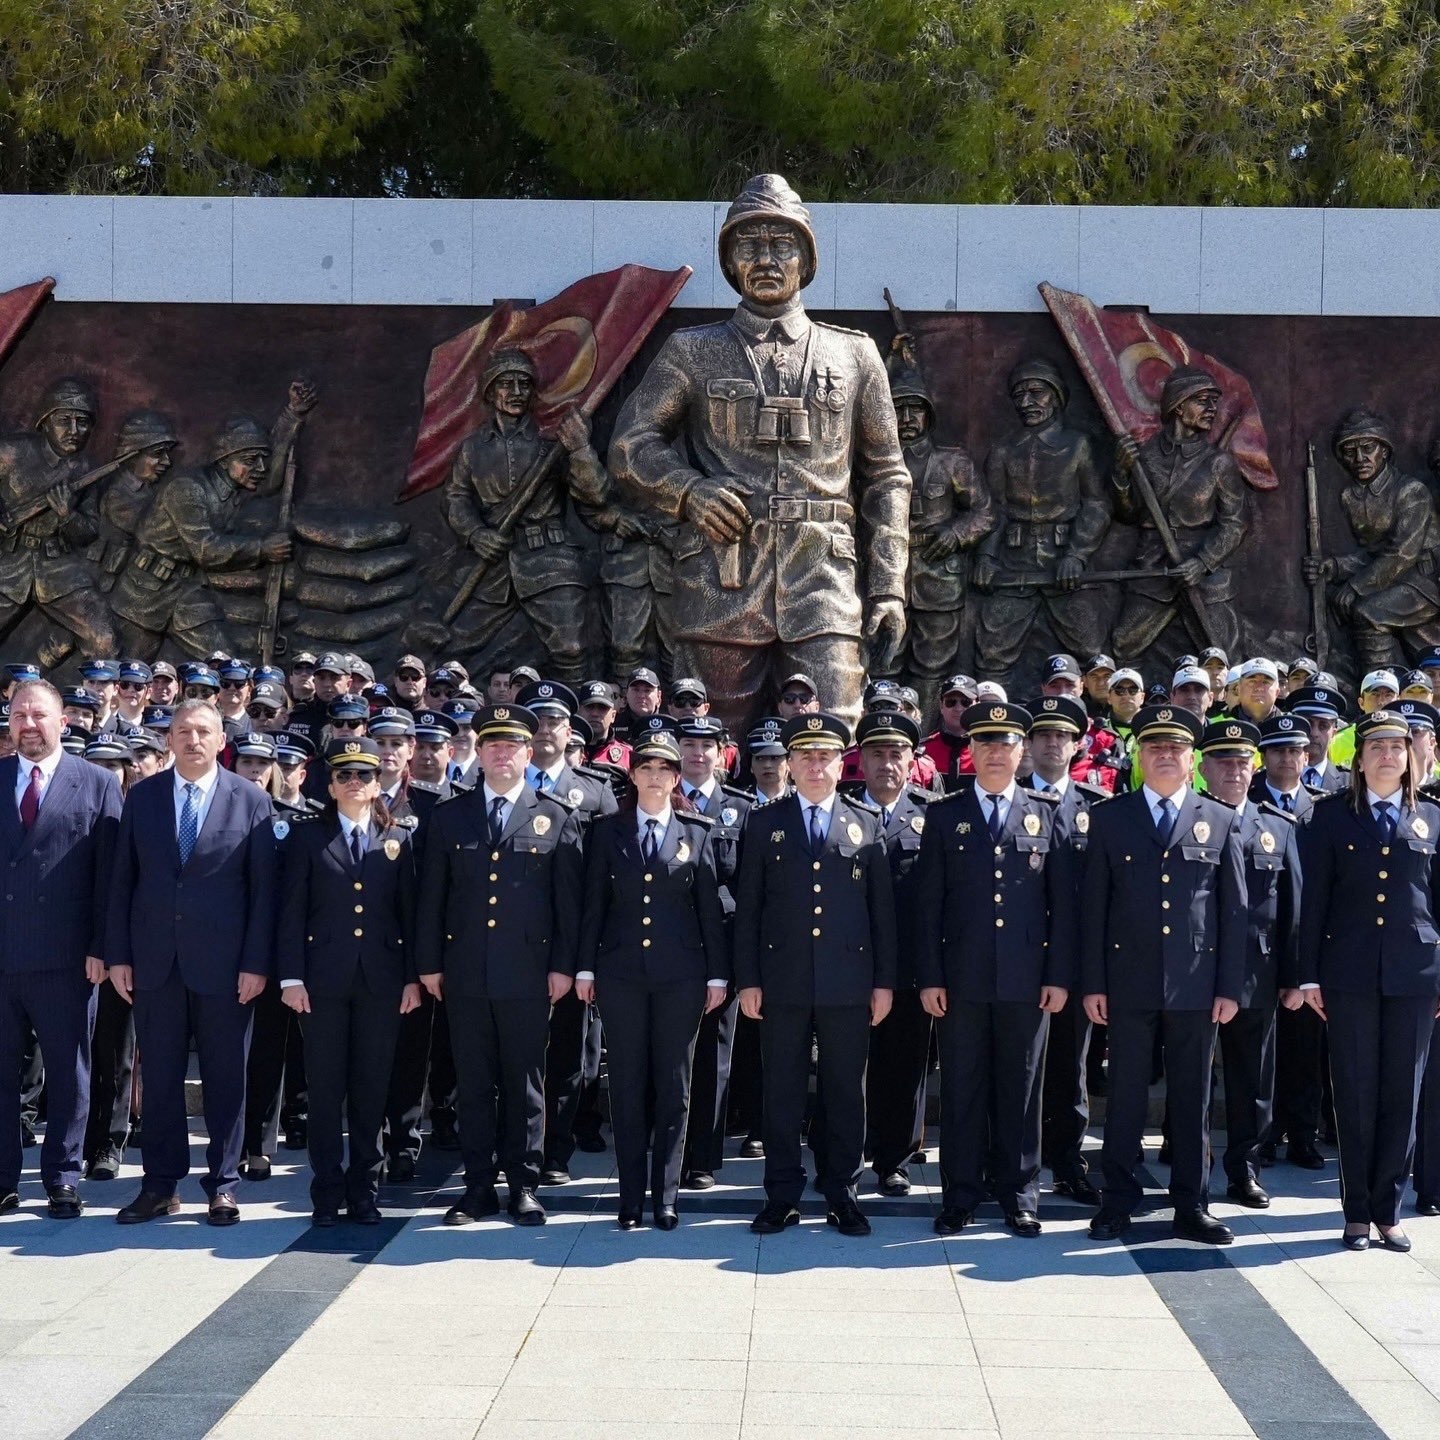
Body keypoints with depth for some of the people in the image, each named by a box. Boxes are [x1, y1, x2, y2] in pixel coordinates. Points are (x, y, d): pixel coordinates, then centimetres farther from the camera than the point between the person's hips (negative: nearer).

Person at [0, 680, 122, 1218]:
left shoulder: (98, 784, 3)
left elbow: (110, 871, -1)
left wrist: (101, 947, -7)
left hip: (64, 956, -2)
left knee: (68, 1073, 5)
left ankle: (62, 1179, 15)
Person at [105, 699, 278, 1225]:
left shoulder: (252, 800, 0)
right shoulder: (142, 796, 6)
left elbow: (263, 887, -2)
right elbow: (123, 879, 7)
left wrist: (256, 963, -7)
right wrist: (117, 954, 1)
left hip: (223, 963, -2)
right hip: (154, 959, 2)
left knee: (225, 1078, 5)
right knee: (159, 1077, 7)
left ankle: (223, 1186, 15)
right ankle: (159, 1186, 17)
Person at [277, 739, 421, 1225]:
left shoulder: (398, 839, 9)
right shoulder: (307, 837, 5)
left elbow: (409, 912, 8)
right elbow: (292, 912, 1)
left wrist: (413, 978, 1)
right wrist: (291, 976, -7)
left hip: (381, 981, 1)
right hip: (323, 979, -1)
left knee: (372, 1088, 5)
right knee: (325, 1088, 2)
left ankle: (365, 1190, 14)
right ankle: (327, 1191, 11)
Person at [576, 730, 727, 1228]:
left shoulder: (696, 832, 5)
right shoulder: (607, 831, 6)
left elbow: (711, 908, 4)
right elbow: (593, 902, 6)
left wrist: (717, 974, 1)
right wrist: (585, 967, 1)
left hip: (681, 973, 0)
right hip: (621, 972, 0)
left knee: (674, 1087, 3)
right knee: (627, 1085, 4)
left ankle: (666, 1196, 11)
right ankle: (631, 1198, 11)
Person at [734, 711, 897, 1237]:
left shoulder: (866, 824, 8)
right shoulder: (764, 823, 7)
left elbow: (883, 907, 7)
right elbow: (748, 907, 5)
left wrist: (884, 981, 2)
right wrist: (747, 979, -1)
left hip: (848, 984, 0)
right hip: (783, 982, 0)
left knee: (846, 1093, 5)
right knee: (782, 1094, 5)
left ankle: (842, 1196, 15)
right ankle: (782, 1197, 14)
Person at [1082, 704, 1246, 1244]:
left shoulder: (1221, 821, 7)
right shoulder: (1109, 818, 5)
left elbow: (1234, 910, 6)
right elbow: (1092, 905, 4)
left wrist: (1230, 987, 0)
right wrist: (1092, 983, -1)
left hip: (1196, 986, 1)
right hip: (1130, 983, -1)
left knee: (1193, 1100, 7)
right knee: (1125, 1097, 5)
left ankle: (1191, 1207, 16)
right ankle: (1117, 1204, 14)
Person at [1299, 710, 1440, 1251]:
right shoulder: (1331, 815, 4)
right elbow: (1314, 899, 3)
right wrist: (1310, 975, -2)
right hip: (1350, 971, -1)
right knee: (1356, 1095, 3)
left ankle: (1388, 1210, 14)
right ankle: (1358, 1212, 11)